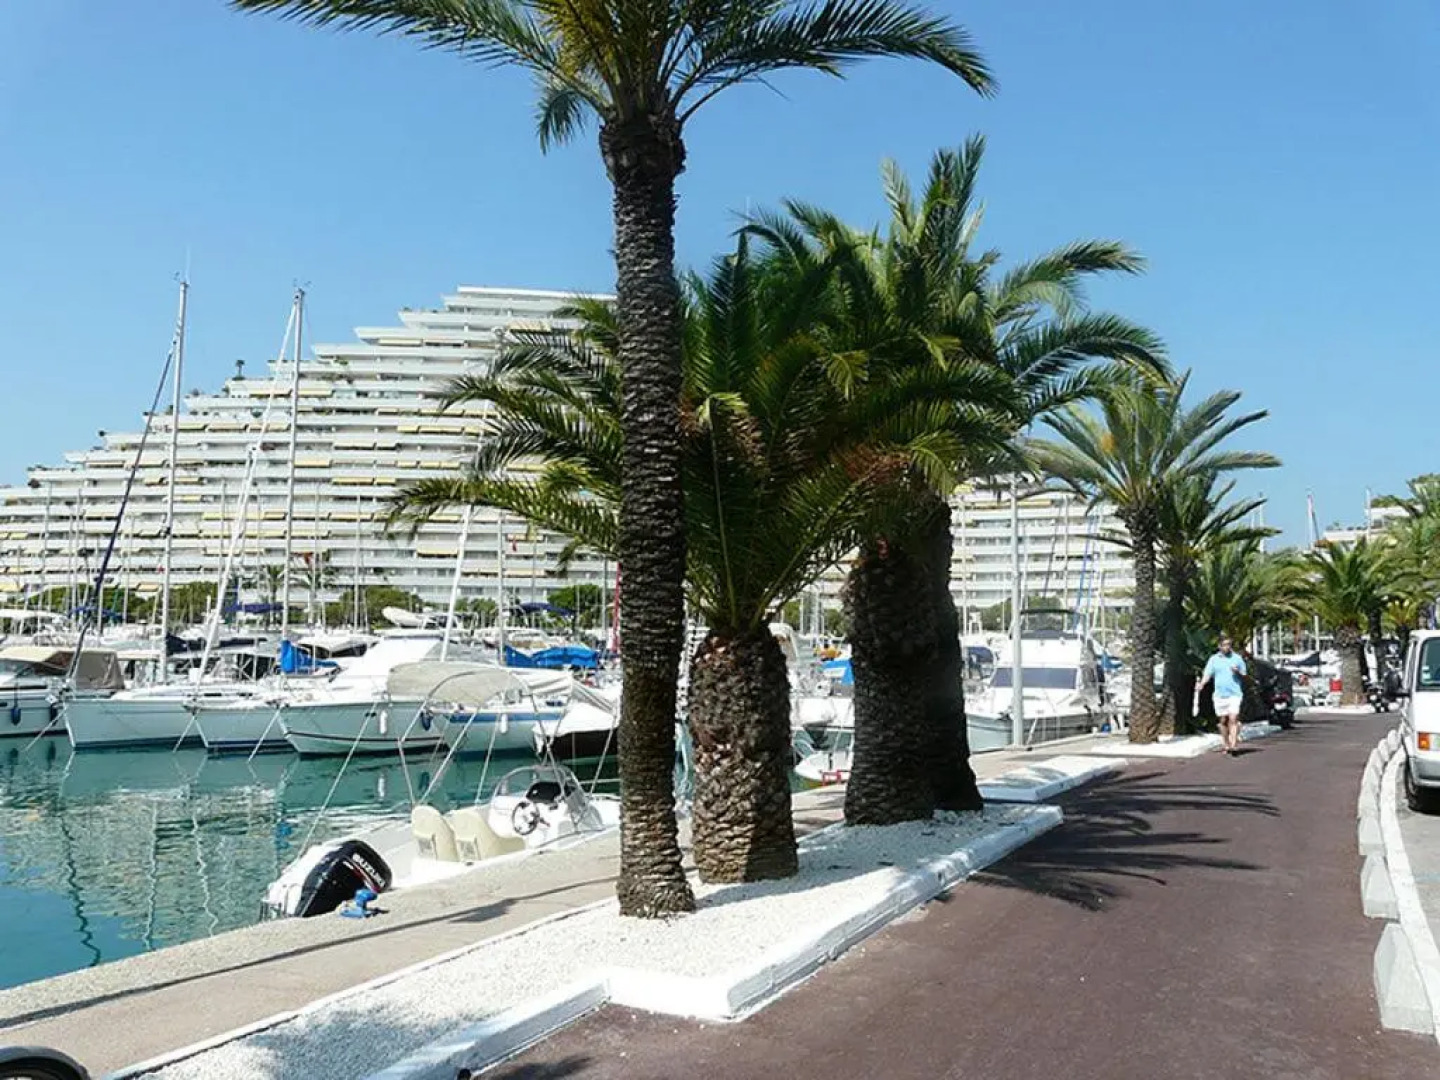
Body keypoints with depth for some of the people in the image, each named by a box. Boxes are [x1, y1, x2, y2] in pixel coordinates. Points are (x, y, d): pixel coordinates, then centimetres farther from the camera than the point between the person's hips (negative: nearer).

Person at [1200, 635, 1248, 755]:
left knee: (1233, 719, -13)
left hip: (1235, 694, -2)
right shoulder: (1213, 659, 7)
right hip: (1220, 695, 2)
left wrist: (1238, 672, -10)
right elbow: (1207, 674, 1)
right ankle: (1225, 744, 19)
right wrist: (1202, 684, -17)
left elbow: (1244, 675, 12)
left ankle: (1233, 745, -16)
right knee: (1223, 720, 7)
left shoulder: (1237, 658, 7)